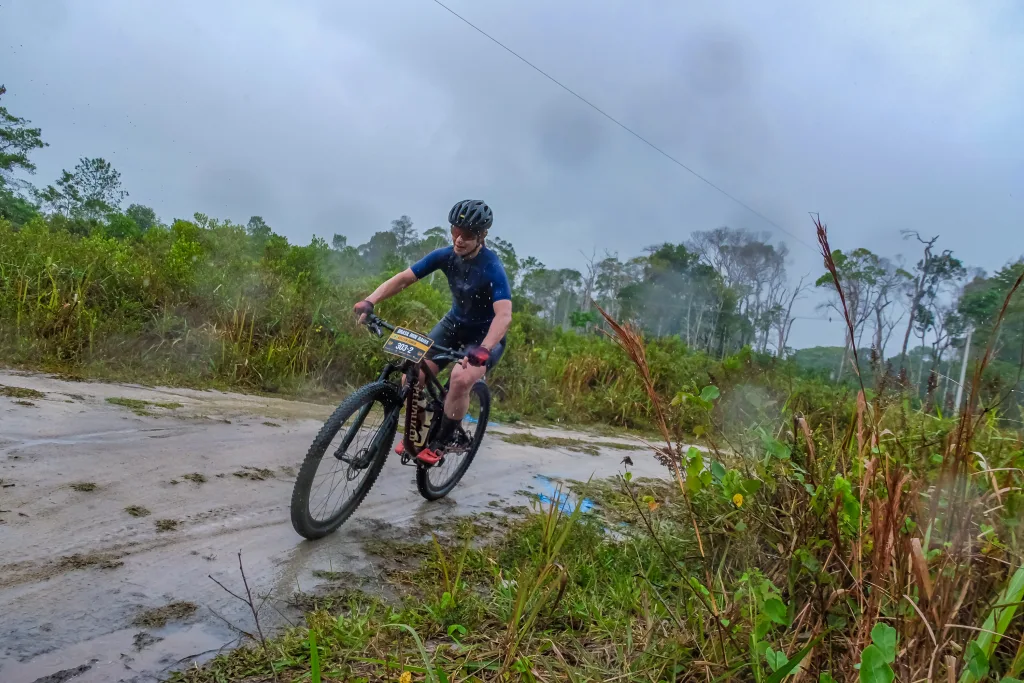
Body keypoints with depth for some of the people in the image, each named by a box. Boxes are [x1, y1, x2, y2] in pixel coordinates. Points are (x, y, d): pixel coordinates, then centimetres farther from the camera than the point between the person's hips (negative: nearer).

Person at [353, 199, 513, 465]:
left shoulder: (492, 267, -28)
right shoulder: (445, 255, -13)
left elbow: (504, 315, -39)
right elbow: (403, 278, -12)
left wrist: (482, 350, -55)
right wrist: (369, 301, -27)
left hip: (486, 334, -5)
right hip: (454, 323, 5)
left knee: (461, 379, -31)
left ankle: (440, 444, -10)